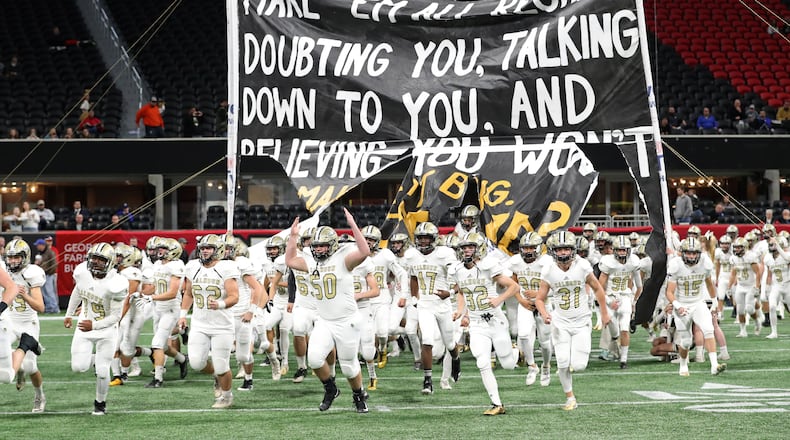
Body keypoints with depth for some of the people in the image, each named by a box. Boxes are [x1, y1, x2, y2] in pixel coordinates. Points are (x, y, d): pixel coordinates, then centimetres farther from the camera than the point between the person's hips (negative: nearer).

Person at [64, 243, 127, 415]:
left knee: (102, 371, -4)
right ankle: (95, 360, 29)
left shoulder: (115, 284, -27)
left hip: (106, 331, -4)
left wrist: (94, 326, -33)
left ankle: (100, 403, 22)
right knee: (78, 367, -7)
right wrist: (69, 315, 23)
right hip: (84, 326, 4)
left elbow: (116, 316, -20)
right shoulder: (82, 272, -11)